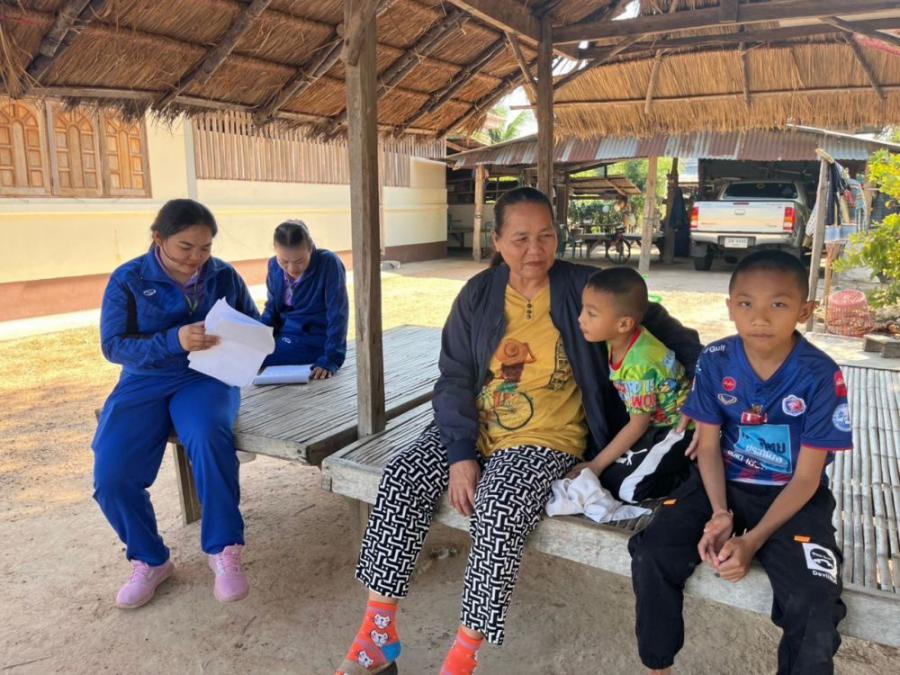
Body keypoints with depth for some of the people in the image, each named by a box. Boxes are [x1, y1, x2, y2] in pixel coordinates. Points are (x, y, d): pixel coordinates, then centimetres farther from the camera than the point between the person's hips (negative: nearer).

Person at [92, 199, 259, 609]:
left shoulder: (224, 276, 4)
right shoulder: (128, 279, -1)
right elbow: (114, 345, -8)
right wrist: (174, 341, -25)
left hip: (207, 378, 0)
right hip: (145, 382, 1)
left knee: (208, 437, -35)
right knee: (111, 474, -20)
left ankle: (224, 551, -18)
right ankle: (150, 560, 7)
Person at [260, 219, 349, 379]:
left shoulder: (329, 263, -19)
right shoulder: (274, 265, -2)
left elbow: (337, 315, -20)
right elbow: (272, 309, 9)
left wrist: (330, 360, -26)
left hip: (314, 342, -7)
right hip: (283, 336, 7)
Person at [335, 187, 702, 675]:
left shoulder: (583, 286, -7)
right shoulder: (478, 295, 1)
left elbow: (651, 319, 4)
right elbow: (454, 378, 0)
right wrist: (460, 453, -11)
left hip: (548, 439, -4)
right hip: (475, 430, 4)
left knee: (499, 511, -30)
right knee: (402, 477, -15)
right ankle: (378, 636, -3)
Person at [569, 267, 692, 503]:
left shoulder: (639, 364, -30)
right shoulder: (618, 339, -7)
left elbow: (638, 425, -20)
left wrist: (597, 464, -13)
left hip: (680, 428, -8)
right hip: (655, 423, 8)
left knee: (626, 487, -17)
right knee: (609, 470, -1)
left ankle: (690, 477, 1)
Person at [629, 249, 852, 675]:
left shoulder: (820, 376, -16)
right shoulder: (715, 361, -9)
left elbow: (806, 478, -13)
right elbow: (709, 445, -1)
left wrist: (753, 541, -20)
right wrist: (719, 514, -16)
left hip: (793, 497, -2)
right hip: (724, 484, 2)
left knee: (813, 603, -24)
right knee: (650, 556, -14)